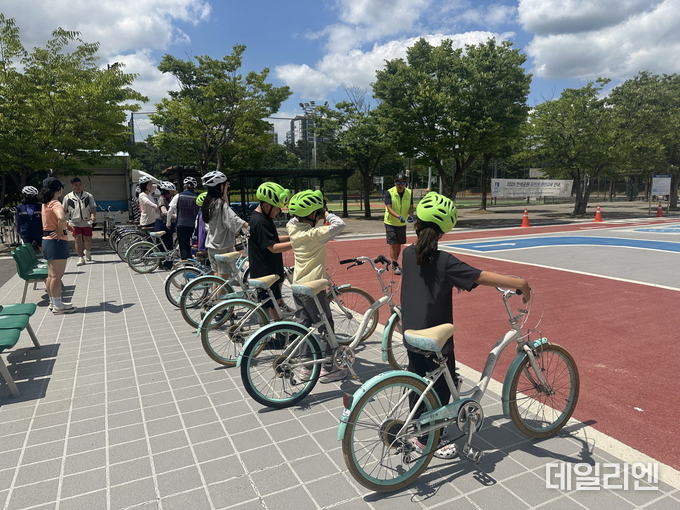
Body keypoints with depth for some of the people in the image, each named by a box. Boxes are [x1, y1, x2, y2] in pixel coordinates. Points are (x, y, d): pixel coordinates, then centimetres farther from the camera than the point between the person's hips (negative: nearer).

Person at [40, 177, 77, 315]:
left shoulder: (45, 204, 12)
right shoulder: (55, 204, -17)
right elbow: (61, 218, -38)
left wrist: (66, 225, 10)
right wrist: (59, 231, -21)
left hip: (47, 240, 10)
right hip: (57, 241, -10)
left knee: (51, 274, 15)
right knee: (57, 275, -5)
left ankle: (53, 302, 24)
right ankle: (58, 306, 0)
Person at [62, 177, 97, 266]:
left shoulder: (88, 196, 4)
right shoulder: (68, 197, 5)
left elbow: (93, 207, -1)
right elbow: (64, 210, 11)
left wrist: (93, 215, -20)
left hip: (87, 221, 0)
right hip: (75, 222, 0)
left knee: (88, 239, 4)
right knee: (78, 239, -6)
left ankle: (87, 251, 35)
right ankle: (81, 258, -3)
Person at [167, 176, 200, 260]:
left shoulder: (178, 196, 1)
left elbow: (170, 211, 0)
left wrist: (168, 223, 12)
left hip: (181, 225, -1)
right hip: (193, 226, 1)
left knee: (184, 248, 2)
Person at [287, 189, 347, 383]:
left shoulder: (293, 227, -1)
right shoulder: (314, 234, -23)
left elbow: (294, 219, 22)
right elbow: (339, 224, -28)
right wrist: (327, 215, -9)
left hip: (298, 284, 8)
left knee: (303, 324, 15)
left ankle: (306, 366, 25)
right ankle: (328, 369, 13)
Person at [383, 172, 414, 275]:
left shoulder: (409, 193, -4)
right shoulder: (389, 192, -16)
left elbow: (411, 207, 1)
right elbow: (389, 208, -21)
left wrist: (410, 215, -20)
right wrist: (398, 216, -36)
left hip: (402, 224, 4)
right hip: (390, 223, -4)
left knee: (399, 244, 13)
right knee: (392, 244, -6)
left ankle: (395, 262, 30)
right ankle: (395, 266, 0)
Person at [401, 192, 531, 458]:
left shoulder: (408, 254, -4)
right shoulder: (444, 261, -22)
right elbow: (483, 277, -27)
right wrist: (520, 283, -20)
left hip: (412, 335, 7)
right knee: (441, 388, 12)